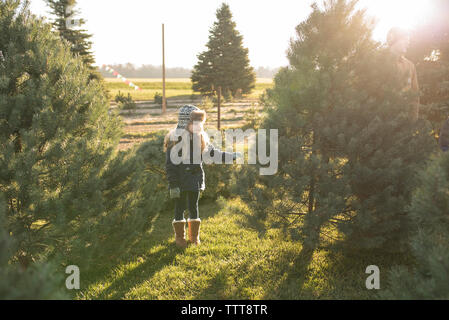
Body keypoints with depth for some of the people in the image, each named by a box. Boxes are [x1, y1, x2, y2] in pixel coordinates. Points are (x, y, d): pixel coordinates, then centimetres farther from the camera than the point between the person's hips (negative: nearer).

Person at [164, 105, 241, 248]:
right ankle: (179, 237, 22)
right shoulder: (175, 139, -15)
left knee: (193, 207, 13)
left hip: (195, 178, 5)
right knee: (180, 207, 6)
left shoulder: (199, 137, 3)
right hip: (180, 180, -5)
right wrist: (173, 185, -17)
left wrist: (231, 156, 4)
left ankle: (194, 236, 27)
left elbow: (211, 152, 12)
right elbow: (170, 164, -15)